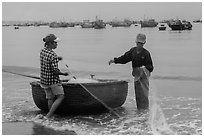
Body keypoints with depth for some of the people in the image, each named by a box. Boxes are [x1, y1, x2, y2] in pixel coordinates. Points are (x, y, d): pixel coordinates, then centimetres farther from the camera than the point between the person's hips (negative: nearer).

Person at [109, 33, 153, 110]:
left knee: (144, 93, -6)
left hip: (144, 75, -5)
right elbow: (125, 58, 10)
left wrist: (144, 68, -27)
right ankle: (139, 109, 21)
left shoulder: (146, 53, -9)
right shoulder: (133, 51, 6)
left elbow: (150, 67, -9)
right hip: (136, 75, 5)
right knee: (137, 94, 11)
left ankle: (145, 109, 2)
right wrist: (115, 60, 2)